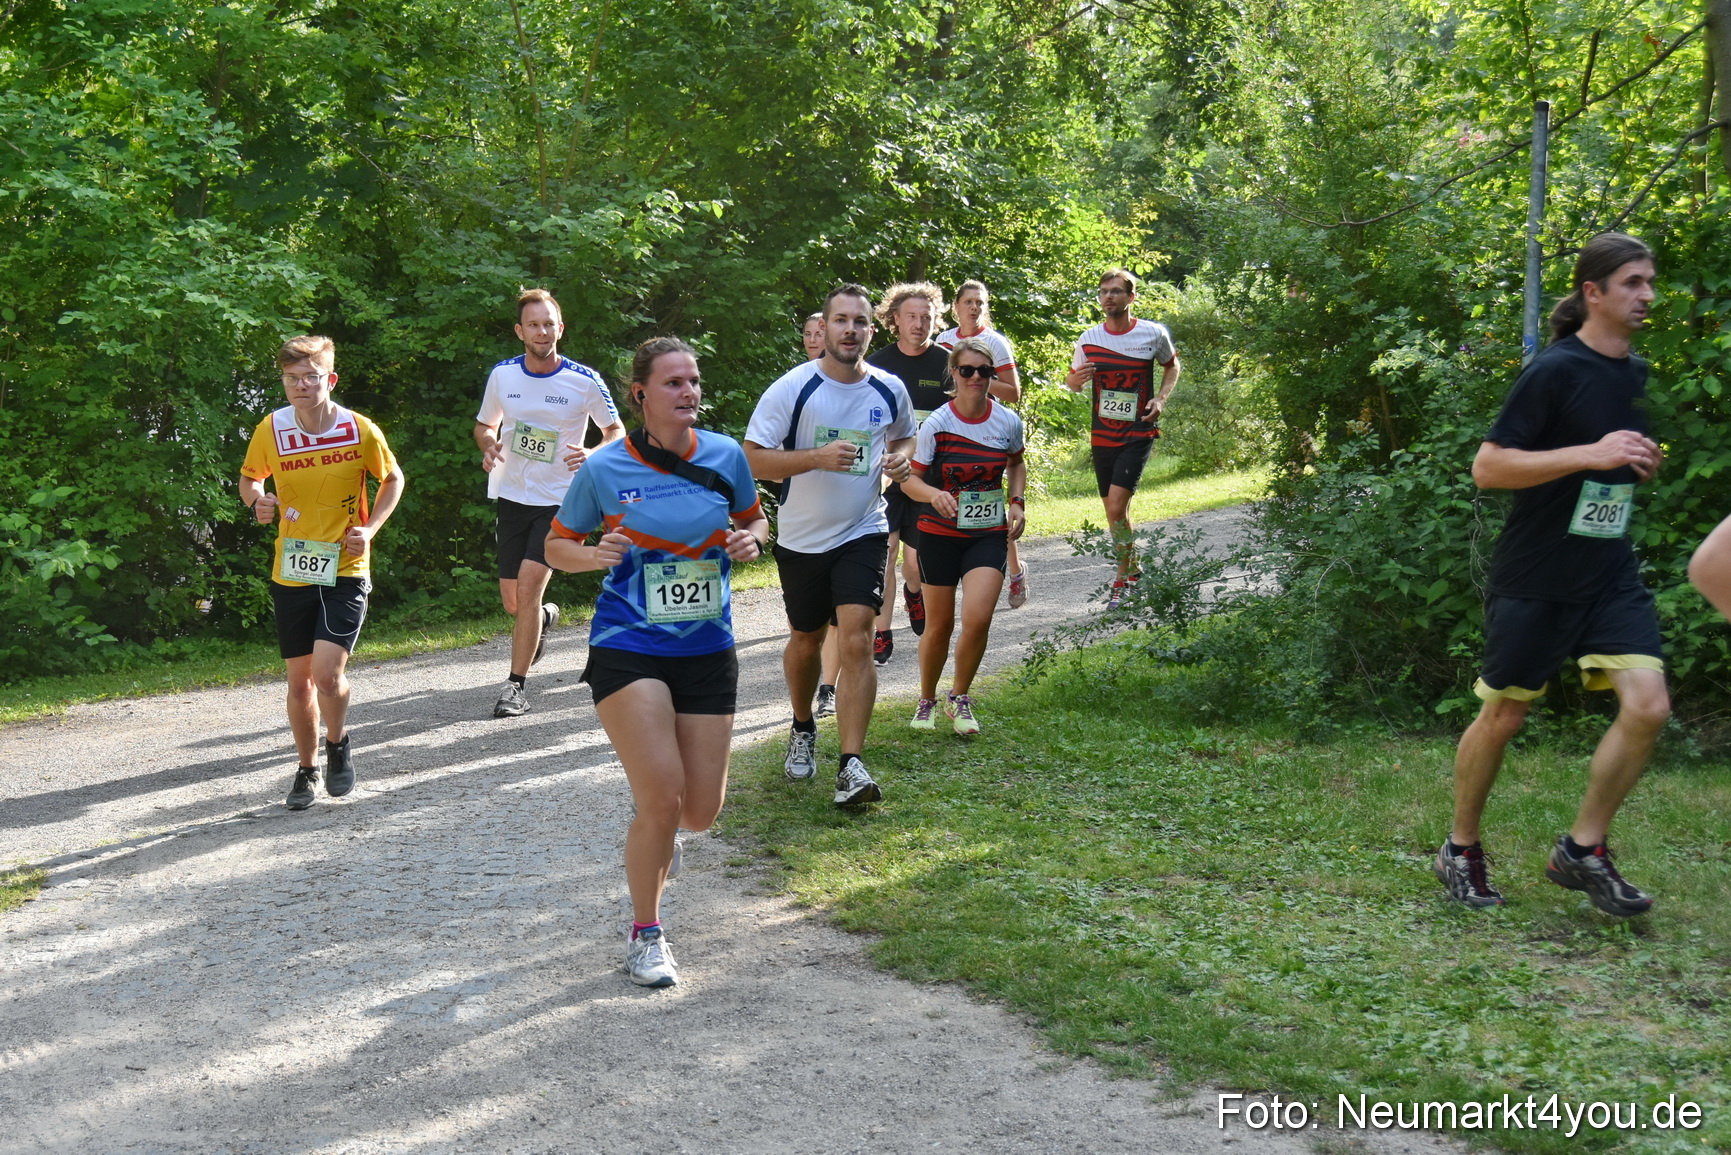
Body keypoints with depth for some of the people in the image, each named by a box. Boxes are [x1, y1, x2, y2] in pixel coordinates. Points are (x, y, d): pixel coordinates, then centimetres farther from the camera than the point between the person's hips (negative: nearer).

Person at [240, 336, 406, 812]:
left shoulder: (361, 431, -9)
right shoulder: (270, 430, -4)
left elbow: (392, 479, 8)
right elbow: (248, 478, 14)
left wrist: (370, 528, -6)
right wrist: (258, 500, -10)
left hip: (345, 571, -2)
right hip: (291, 574, 2)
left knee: (327, 672, -17)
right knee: (299, 680, 9)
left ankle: (338, 745, 14)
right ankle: (307, 770, 30)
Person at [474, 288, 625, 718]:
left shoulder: (585, 382, -9)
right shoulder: (502, 375, -1)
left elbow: (616, 431, 4)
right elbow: (485, 425, 15)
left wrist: (592, 455, -17)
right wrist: (488, 448, -8)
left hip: (558, 501, -3)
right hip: (510, 496, 3)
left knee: (528, 590, -16)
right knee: (513, 603, 8)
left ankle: (516, 685, -3)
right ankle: (547, 616, 46)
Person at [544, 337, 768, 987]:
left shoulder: (726, 456, 0)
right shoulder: (605, 468, -7)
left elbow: (753, 520, 18)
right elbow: (557, 545, 6)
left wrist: (750, 541, -5)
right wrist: (593, 555, -16)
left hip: (707, 649, 3)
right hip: (628, 647, -3)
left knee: (701, 811, 4)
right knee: (663, 800, -15)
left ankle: (654, 833, 44)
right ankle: (645, 935, 8)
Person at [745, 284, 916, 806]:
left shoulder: (890, 391, 0)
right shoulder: (792, 389, -12)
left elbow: (903, 436, 20)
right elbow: (752, 459, -14)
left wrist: (899, 458, -4)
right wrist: (817, 457, -26)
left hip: (863, 533, 0)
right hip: (801, 538, 0)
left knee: (857, 639, -16)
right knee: (805, 641, 15)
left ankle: (852, 765, -17)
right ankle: (803, 728, 44)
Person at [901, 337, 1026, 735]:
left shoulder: (1009, 422, -2)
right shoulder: (936, 424, -11)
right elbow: (910, 478, -7)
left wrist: (1017, 501, 2)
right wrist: (933, 494, -28)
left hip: (989, 535, 1)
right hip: (940, 534, -1)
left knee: (978, 620, -15)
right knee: (939, 625, 6)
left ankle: (960, 698, 8)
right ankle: (926, 700, 31)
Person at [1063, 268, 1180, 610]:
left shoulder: (1154, 334, -4)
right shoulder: (1089, 339, 2)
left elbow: (1172, 365, 15)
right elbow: (1072, 382, 15)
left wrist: (1161, 399, -3)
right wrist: (1077, 378, -11)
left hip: (1139, 433, -4)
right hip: (1102, 437, 4)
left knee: (1116, 506, -16)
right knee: (1114, 511, 10)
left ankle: (1123, 579, -2)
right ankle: (1133, 570, 29)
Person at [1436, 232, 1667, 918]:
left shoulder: (1634, 374, 10)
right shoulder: (1556, 371, -14)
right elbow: (1487, 467, -19)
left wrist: (1639, 464, 6)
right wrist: (1592, 454, -24)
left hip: (1609, 572, 6)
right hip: (1536, 578, -6)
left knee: (1648, 705, -9)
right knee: (1503, 717, 5)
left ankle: (1582, 850, 7)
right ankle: (1460, 851, 25)